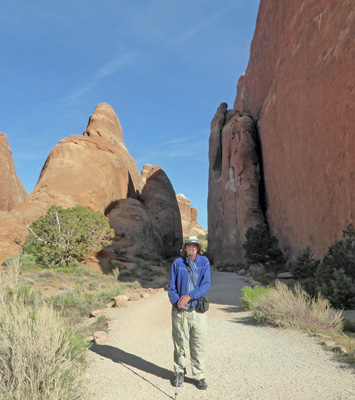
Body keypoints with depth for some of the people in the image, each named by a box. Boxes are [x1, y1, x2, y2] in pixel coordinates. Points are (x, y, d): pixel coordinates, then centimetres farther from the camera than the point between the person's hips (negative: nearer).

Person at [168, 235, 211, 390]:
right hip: (180, 311, 0)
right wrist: (177, 302, -16)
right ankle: (179, 373, 29)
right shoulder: (177, 263, 0)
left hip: (198, 311, 0)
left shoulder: (204, 262, 1)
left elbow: (206, 285, -7)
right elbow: (171, 288, 1)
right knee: (180, 344, 10)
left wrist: (189, 296, -18)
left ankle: (199, 376, 24)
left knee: (199, 346, 6)